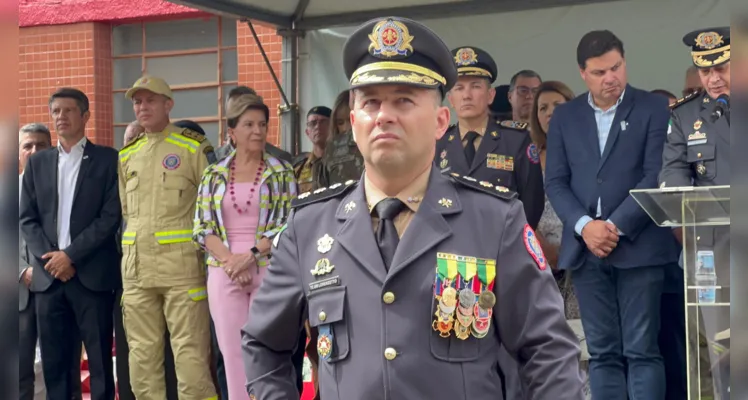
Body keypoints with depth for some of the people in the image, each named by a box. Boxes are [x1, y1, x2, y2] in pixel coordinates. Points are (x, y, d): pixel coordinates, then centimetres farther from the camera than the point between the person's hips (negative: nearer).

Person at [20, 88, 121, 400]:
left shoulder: (108, 159, 2)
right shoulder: (37, 162, 14)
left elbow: (111, 216, -5)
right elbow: (27, 219, 10)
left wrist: (70, 255, -11)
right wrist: (49, 258, -6)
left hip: (92, 274, -3)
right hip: (47, 275, 4)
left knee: (100, 360, 0)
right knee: (54, 361, 6)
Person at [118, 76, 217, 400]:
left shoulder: (194, 148, 0)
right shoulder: (127, 156, 15)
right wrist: (135, 251, 15)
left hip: (181, 264, -5)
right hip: (136, 267, 5)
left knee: (190, 350, -6)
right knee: (142, 350, 7)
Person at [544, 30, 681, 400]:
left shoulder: (653, 108, 3)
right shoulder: (564, 116, 12)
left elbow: (656, 176, -5)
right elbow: (555, 182, 6)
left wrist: (615, 226, -13)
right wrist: (584, 226, -10)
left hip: (637, 246, -3)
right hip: (585, 249, 3)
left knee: (641, 350, -3)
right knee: (602, 353, 5)